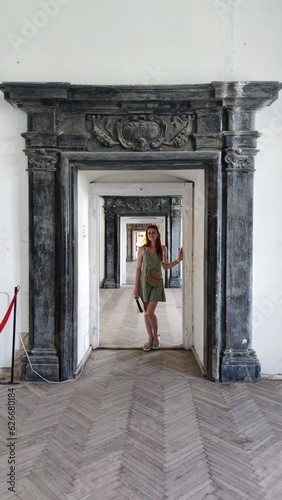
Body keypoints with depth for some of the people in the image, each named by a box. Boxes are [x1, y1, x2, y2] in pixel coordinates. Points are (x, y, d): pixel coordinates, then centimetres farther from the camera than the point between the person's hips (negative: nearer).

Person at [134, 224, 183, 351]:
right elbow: (138, 268, 0)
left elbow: (165, 266, 10)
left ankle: (156, 335, 16)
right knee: (146, 313, 6)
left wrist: (178, 260, -1)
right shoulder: (142, 249, -1)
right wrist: (136, 286, -2)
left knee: (150, 312, -8)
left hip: (156, 282, -1)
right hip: (144, 282, 1)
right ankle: (150, 338, 22)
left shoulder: (162, 248, 3)